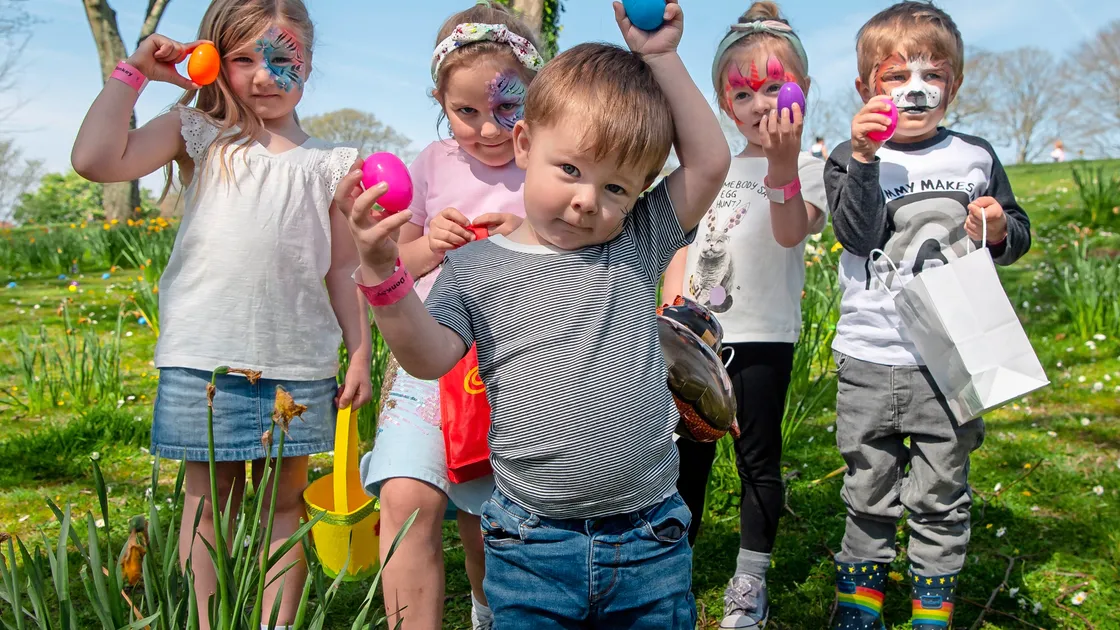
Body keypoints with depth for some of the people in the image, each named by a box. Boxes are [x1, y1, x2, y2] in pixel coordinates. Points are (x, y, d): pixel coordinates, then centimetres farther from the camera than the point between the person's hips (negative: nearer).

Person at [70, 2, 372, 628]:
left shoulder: (329, 163, 7)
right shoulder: (200, 135, 6)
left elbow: (343, 270, 8)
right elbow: (96, 159, -9)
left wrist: (360, 354, 4)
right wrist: (133, 71, -2)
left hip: (299, 363, 1)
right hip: (205, 357, 0)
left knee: (284, 498, 10)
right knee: (211, 497, 9)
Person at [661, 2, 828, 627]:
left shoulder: (805, 165, -4)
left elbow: (792, 232, -24)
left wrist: (782, 161, -37)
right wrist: (672, 310, 3)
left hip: (762, 338, -5)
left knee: (759, 456, 5)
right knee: (690, 452, 12)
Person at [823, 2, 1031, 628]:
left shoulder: (976, 156, 6)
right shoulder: (853, 157, 0)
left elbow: (1019, 233, 14)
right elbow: (858, 234, -15)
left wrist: (999, 231, -9)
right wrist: (865, 158, -26)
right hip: (871, 358, -1)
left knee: (941, 495, 11)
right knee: (869, 493, 13)